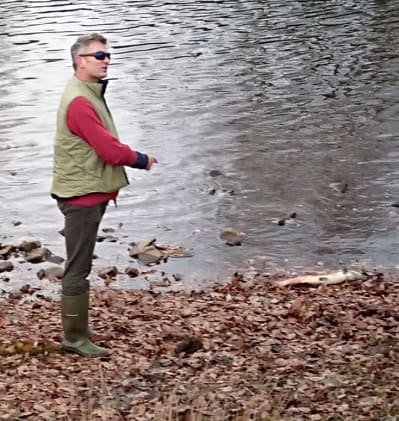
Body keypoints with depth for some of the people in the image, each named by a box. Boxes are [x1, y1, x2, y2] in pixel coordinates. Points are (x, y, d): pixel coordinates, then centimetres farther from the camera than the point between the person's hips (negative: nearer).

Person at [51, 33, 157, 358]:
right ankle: (75, 338, 1)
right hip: (82, 196, -10)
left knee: (80, 265, 17)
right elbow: (110, 150, -22)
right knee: (78, 269, -4)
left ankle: (77, 328, 26)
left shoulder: (90, 95, 13)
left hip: (89, 193, 10)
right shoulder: (80, 102, -21)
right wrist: (141, 160, -5)